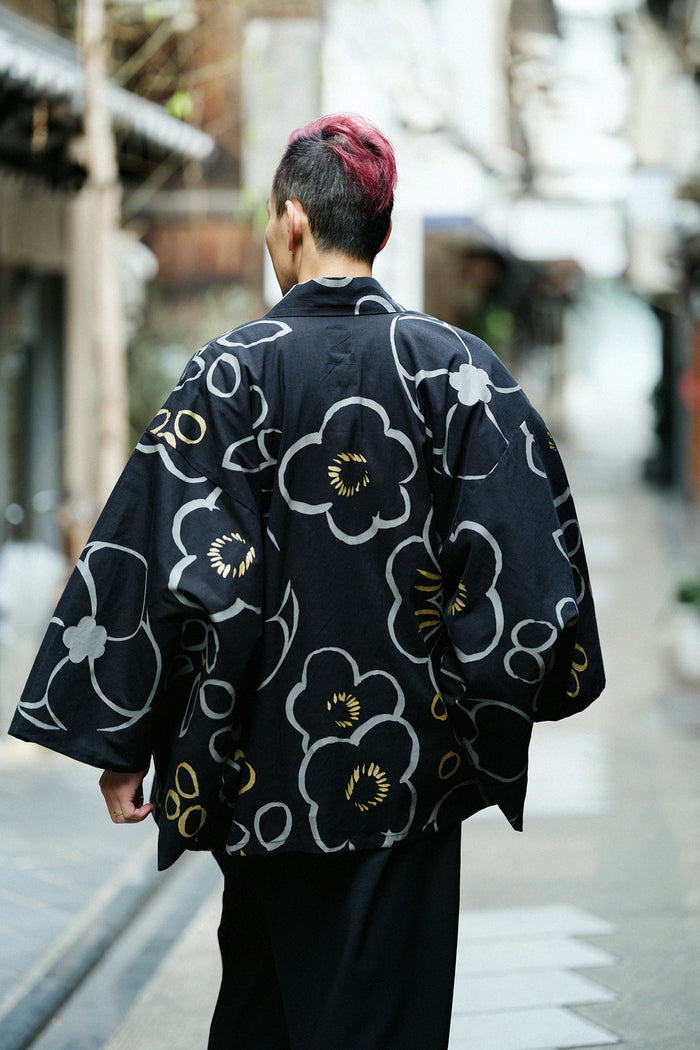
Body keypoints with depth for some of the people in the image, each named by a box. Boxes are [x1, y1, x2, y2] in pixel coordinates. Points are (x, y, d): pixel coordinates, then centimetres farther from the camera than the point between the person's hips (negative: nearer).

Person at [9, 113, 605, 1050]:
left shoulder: (233, 370, -9)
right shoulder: (459, 367, -5)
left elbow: (172, 566, -12)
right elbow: (529, 559, -3)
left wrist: (123, 743, -5)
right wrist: (498, 709, 11)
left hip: (269, 761, 0)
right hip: (412, 757, 0)